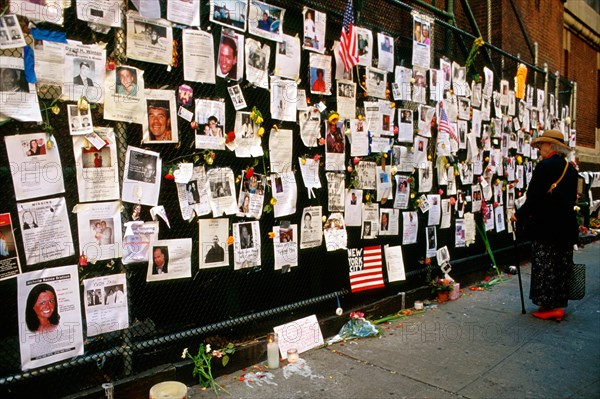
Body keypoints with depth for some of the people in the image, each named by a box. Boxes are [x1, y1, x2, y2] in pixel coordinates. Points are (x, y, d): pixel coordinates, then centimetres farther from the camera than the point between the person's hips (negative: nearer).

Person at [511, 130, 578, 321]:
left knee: (544, 267, 1)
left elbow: (534, 197, -17)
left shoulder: (545, 166, -14)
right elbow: (572, 199, 15)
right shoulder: (570, 169, 10)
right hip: (567, 227, 8)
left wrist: (519, 216, -6)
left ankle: (549, 306, 6)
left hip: (545, 227, -8)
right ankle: (559, 303, 22)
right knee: (561, 267, 13)